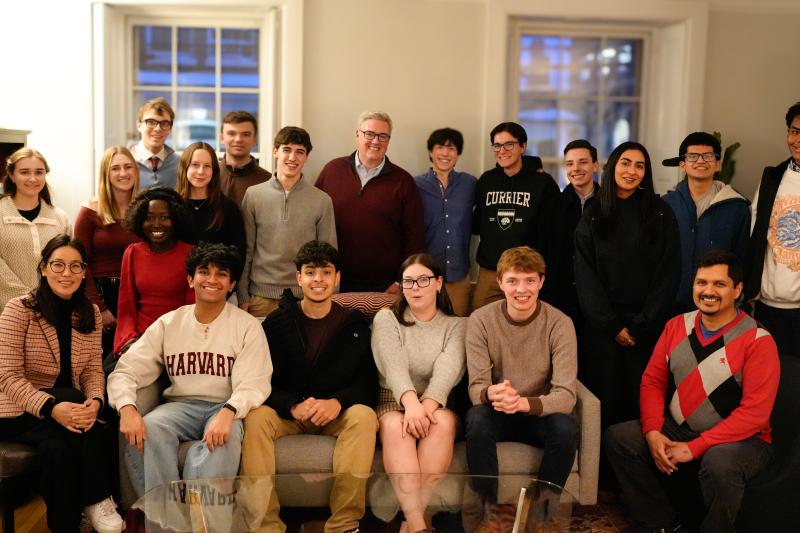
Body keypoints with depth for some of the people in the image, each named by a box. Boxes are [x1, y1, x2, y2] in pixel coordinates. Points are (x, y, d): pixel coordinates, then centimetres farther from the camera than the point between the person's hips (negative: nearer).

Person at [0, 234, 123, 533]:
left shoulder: (90, 314, 3)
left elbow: (93, 369, 2)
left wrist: (95, 401, -22)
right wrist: (51, 407, -33)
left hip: (65, 404, 4)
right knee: (57, 445, -33)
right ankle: (96, 498, -16)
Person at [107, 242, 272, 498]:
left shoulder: (248, 326, 2)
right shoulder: (168, 324, 10)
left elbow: (252, 384, -8)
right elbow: (126, 371, 4)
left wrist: (227, 412, -31)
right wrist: (126, 408, -19)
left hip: (226, 408, -2)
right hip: (181, 405, 3)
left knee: (222, 438, -36)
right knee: (146, 430, -29)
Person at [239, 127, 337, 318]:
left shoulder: (322, 200, 1)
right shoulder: (253, 195, 3)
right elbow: (245, 250, 5)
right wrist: (243, 297, 3)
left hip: (305, 299, 0)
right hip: (261, 298, 1)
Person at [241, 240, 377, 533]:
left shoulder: (354, 323, 3)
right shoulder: (277, 322, 3)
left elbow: (367, 383, -2)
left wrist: (337, 402, -24)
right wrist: (293, 407, -24)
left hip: (337, 412, 0)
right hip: (289, 413, 0)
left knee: (364, 416, -31)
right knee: (257, 418, -30)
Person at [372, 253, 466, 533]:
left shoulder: (456, 325, 9)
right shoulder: (386, 319, 8)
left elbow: (448, 368, -11)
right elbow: (394, 365, -11)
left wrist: (428, 404, -31)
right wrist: (411, 401, -32)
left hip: (438, 403, 1)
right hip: (394, 401, -1)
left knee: (443, 421, -34)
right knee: (395, 425, -35)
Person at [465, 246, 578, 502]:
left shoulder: (559, 323, -10)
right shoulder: (481, 320, -9)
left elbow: (565, 395, -17)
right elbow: (476, 387, -11)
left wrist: (524, 403, -37)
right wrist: (491, 393, -37)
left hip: (540, 414, 0)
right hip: (497, 414, 0)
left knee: (566, 428, -31)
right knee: (476, 418, -33)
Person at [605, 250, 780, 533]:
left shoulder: (757, 341, -14)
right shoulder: (677, 326, 3)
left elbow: (755, 412, -19)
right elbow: (652, 381, 5)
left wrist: (695, 447, -23)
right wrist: (652, 432, -12)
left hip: (740, 439, -5)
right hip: (677, 431, 6)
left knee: (719, 463, -37)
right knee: (618, 437, -13)